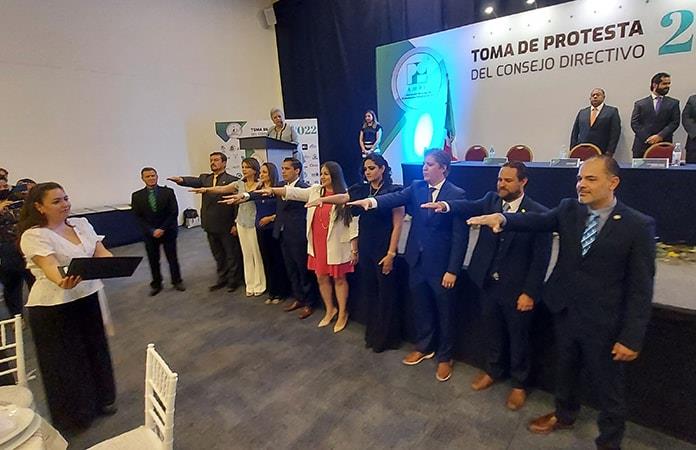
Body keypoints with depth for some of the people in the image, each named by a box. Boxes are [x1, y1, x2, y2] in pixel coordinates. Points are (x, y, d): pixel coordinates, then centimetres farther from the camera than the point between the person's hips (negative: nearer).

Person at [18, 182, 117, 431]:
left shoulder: (81, 223, 4)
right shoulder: (34, 235, -14)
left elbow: (101, 253, -1)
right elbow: (49, 267, -28)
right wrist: (62, 282, -49)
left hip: (87, 298, 6)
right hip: (54, 307, -6)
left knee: (95, 350, 19)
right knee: (65, 360, 10)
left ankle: (101, 399, 40)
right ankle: (74, 414, 31)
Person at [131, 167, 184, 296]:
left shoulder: (168, 192, -4)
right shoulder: (137, 196, 0)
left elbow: (174, 212, -7)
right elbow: (138, 217, -2)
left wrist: (162, 229, -13)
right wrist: (152, 231, -12)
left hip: (168, 231, -1)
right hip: (149, 233, 1)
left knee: (172, 258, 8)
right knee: (153, 260, 8)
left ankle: (177, 281, 22)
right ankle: (156, 284, 22)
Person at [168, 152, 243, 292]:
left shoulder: (232, 180, -6)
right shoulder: (204, 178, 11)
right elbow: (194, 181, -10)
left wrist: (236, 224, -13)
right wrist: (181, 180, -32)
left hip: (227, 226, -5)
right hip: (211, 226, 5)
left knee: (231, 254, 7)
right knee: (218, 255, 18)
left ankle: (234, 280, 22)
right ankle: (222, 279, 33)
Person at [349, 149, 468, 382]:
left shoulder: (457, 194, -12)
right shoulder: (416, 187, 3)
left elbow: (460, 236, -13)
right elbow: (396, 197, -15)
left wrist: (453, 270, -15)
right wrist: (373, 200, -35)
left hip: (441, 264, -4)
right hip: (417, 261, 5)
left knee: (444, 312, 12)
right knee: (420, 308, 19)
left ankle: (445, 357, 32)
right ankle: (424, 347, 41)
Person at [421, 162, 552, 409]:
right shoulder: (491, 200, 1)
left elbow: (541, 258, -13)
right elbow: (470, 207, -16)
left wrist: (529, 292, -14)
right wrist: (446, 205, -37)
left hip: (517, 289, -4)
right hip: (488, 283, 4)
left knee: (518, 338, 15)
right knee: (492, 332, 22)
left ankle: (519, 383, 38)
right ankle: (493, 370, 45)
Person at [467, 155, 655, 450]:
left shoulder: (639, 225, -14)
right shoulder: (569, 209, -1)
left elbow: (641, 287, -13)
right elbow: (538, 221, -14)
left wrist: (632, 337, -14)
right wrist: (502, 218, -35)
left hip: (603, 322, -4)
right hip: (565, 311, 4)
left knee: (607, 387, 14)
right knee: (565, 369, 25)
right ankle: (564, 415, 51)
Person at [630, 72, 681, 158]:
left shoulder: (673, 103, 14)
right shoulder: (640, 104, 9)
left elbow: (675, 122, 4)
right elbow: (634, 123, 1)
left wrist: (660, 136, -11)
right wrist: (647, 138, -10)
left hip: (664, 145, 1)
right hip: (642, 146, -1)